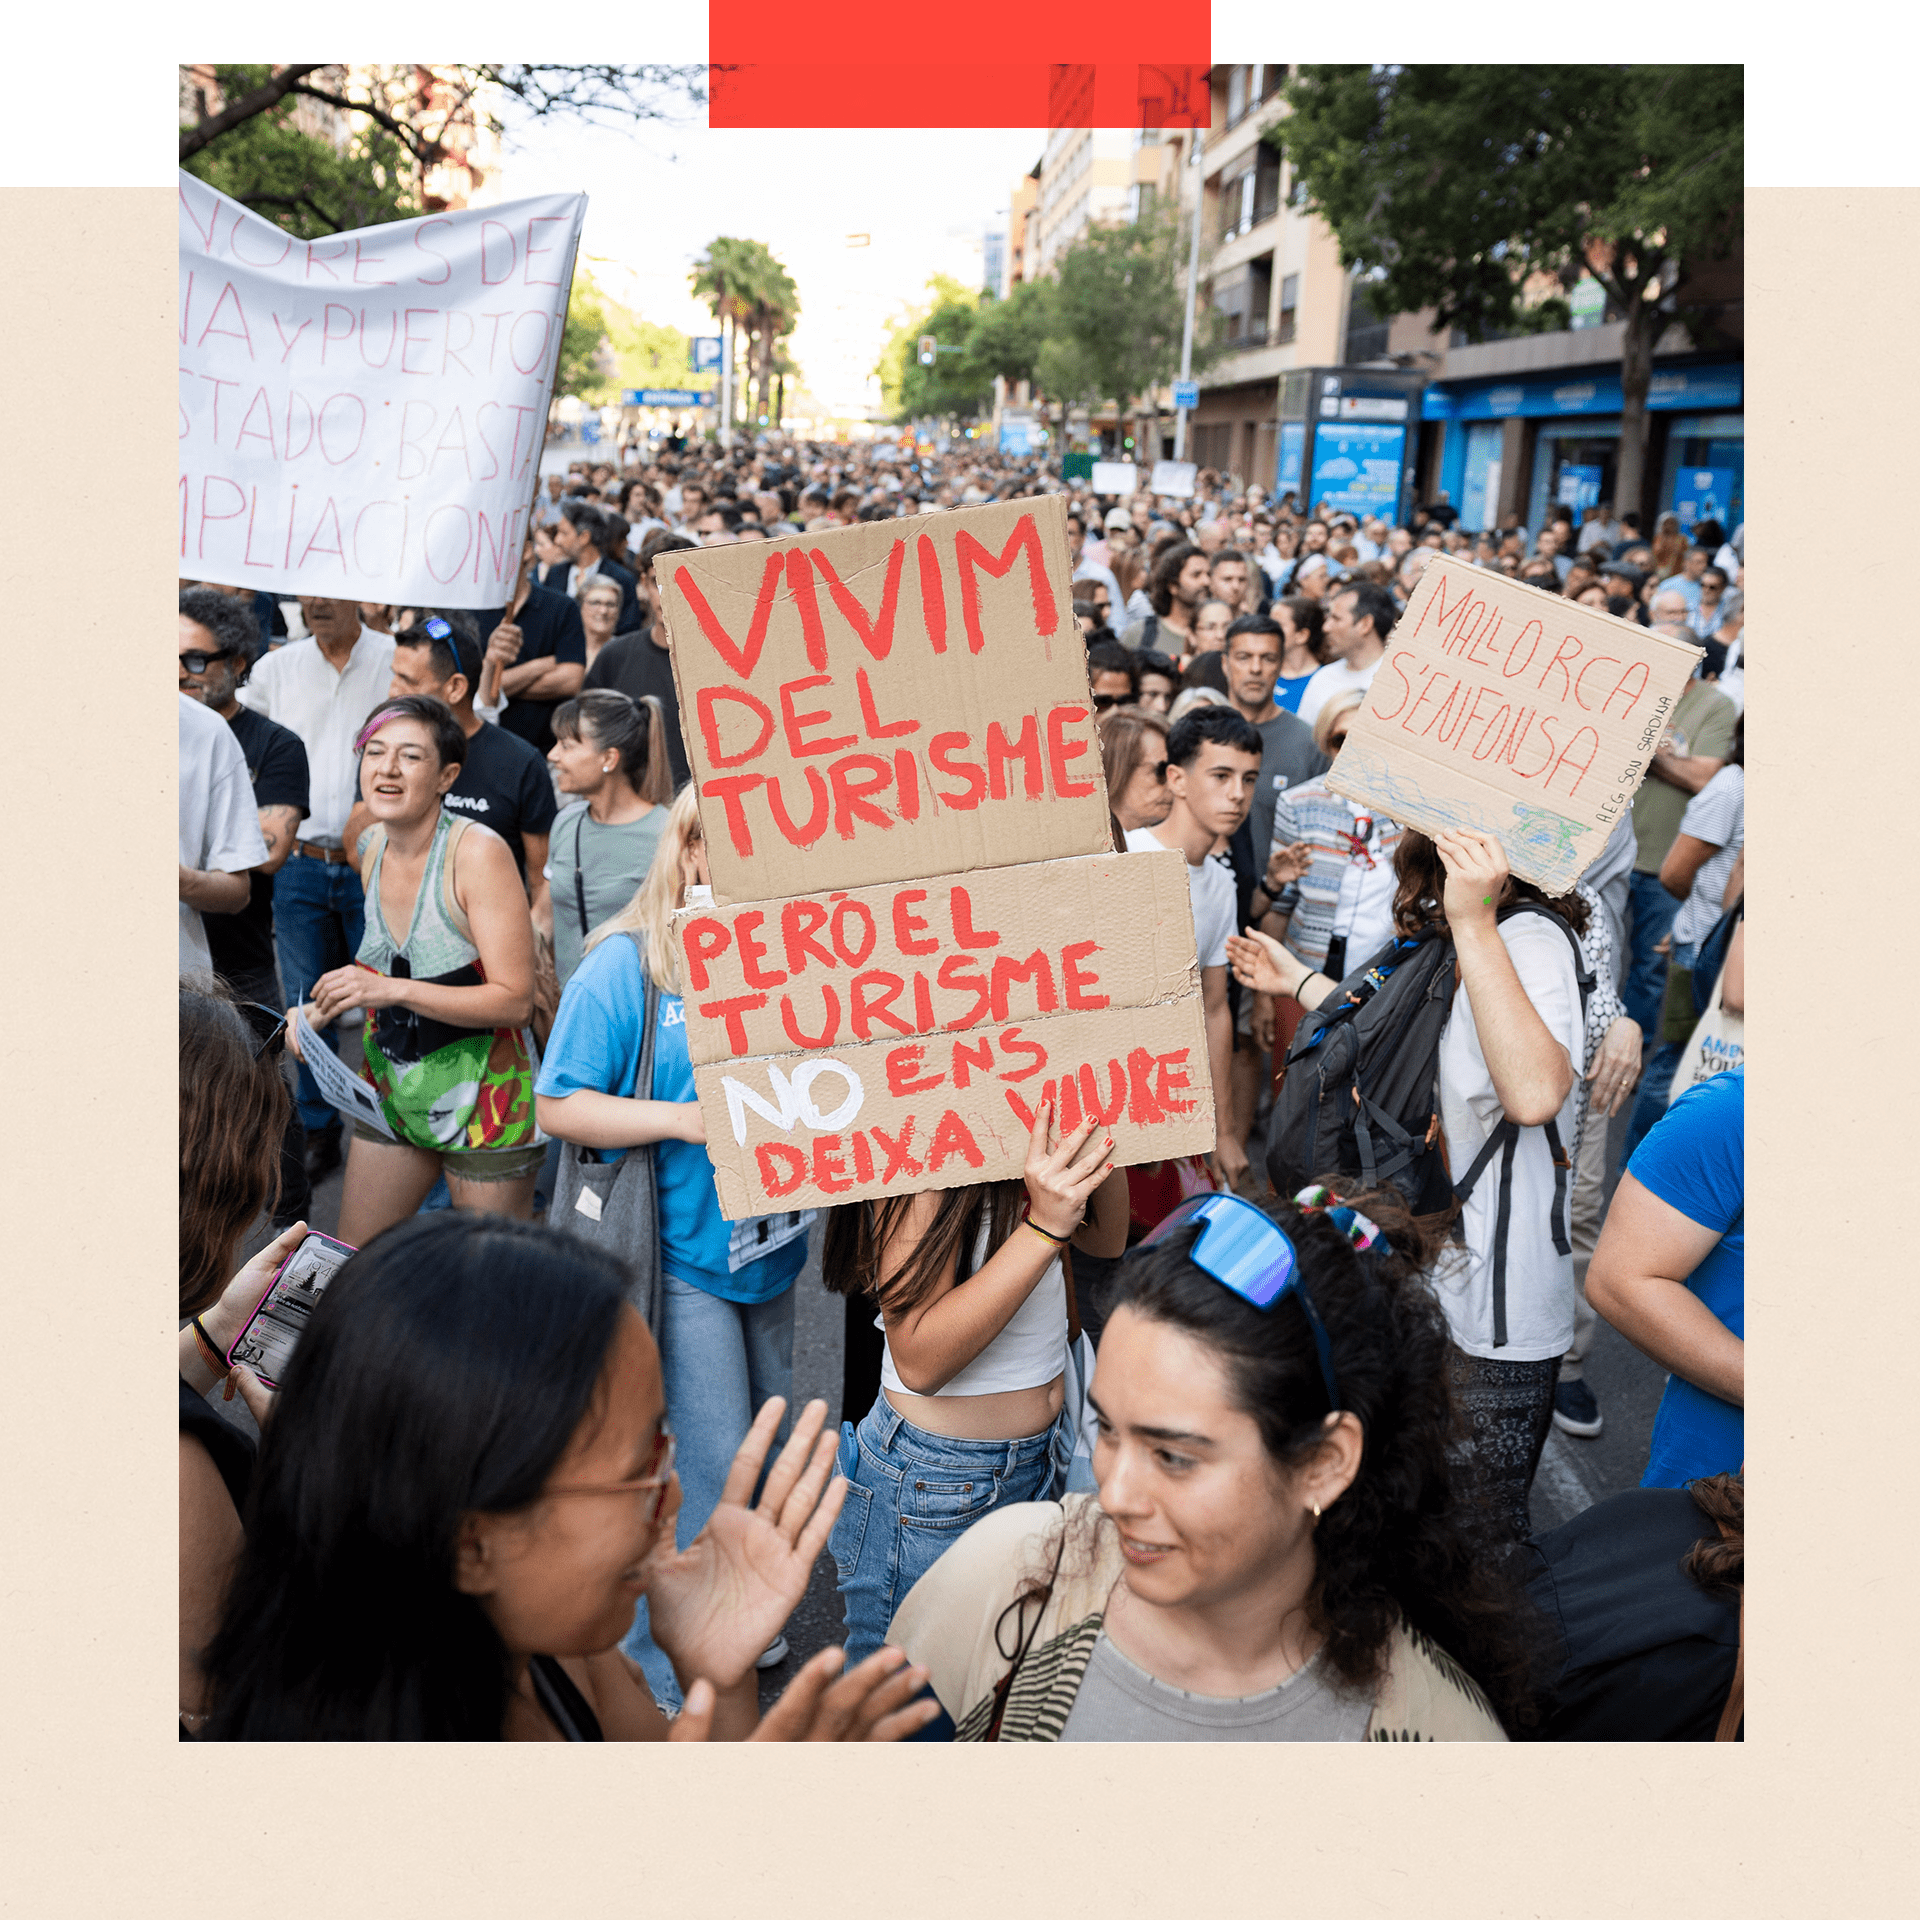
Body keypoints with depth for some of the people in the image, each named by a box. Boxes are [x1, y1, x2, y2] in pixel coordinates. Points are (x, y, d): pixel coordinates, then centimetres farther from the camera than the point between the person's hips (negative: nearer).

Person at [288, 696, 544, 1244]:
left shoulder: (478, 852, -20)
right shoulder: (374, 848, 2)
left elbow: (514, 999, -23)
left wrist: (393, 991, -30)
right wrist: (327, 1009, 1)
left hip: (480, 1095, -6)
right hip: (392, 1087, 7)